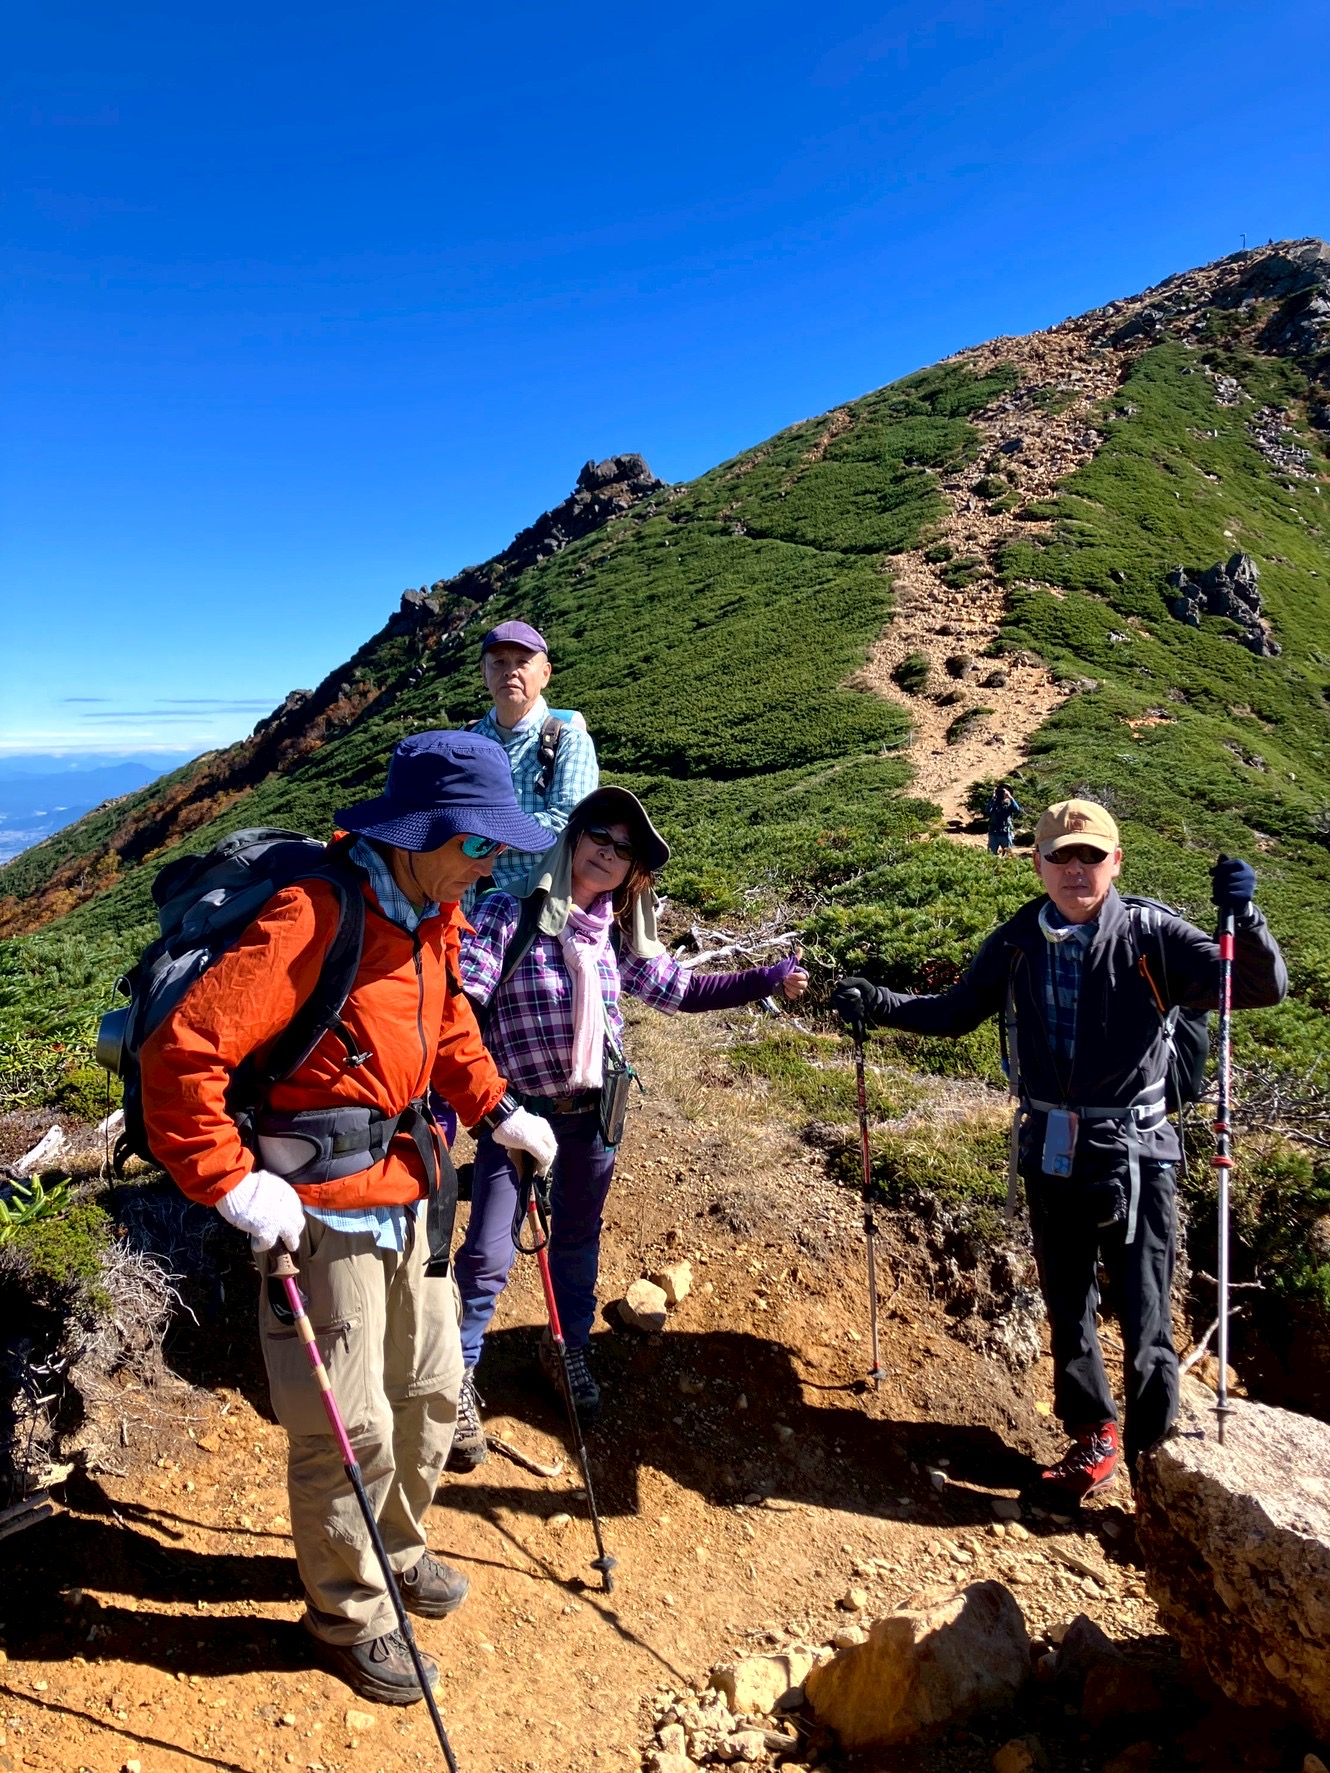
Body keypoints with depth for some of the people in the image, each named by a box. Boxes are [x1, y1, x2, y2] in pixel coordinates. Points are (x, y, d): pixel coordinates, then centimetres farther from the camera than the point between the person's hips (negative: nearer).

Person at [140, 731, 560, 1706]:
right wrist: (232, 1182, -25)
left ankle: (394, 1549, 47)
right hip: (324, 1211, -8)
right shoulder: (316, 914, -25)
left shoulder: (434, 912, 2)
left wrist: (499, 1108, 12)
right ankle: (350, 1614, 34)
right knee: (349, 1426, 7)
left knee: (431, 1387, 21)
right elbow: (183, 1049, -25)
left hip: (411, 1192, 8)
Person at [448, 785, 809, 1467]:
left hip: (593, 1115, 5)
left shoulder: (617, 936, 1)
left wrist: (771, 979, 3)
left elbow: (684, 991, 8)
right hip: (516, 1114, -4)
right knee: (489, 1254, 0)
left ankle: (569, 1350, 44)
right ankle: (457, 1377, 24)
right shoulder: (508, 914, -13)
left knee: (579, 1240, 21)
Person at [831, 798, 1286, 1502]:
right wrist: (878, 1004, -1)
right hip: (1049, 1154, 4)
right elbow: (956, 1011, 10)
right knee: (1067, 1310, 18)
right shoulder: (1017, 943, -2)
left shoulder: (1152, 936, -11)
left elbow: (1264, 987, -12)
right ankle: (1093, 1438, 40)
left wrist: (1242, 914, -29)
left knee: (1144, 1321, 5)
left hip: (1132, 1157, -3)